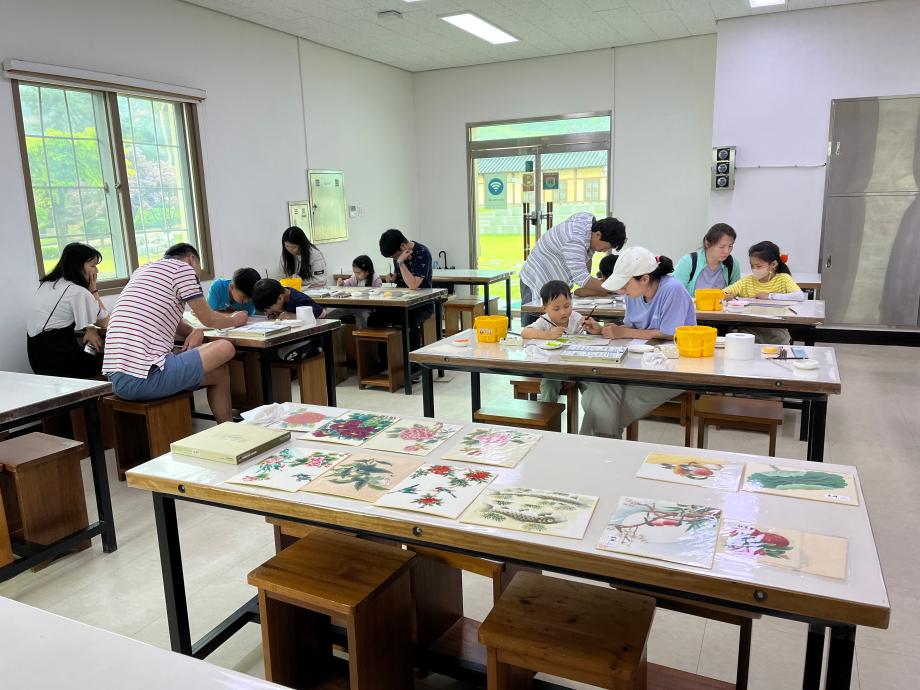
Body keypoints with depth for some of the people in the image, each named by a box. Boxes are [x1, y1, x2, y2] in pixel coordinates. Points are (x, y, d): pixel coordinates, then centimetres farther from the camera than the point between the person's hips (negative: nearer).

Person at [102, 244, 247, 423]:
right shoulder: (183, 268, -1)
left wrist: (195, 332, 10)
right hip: (143, 378, -9)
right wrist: (235, 320, 26)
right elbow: (209, 320, 6)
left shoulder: (142, 270, 24)